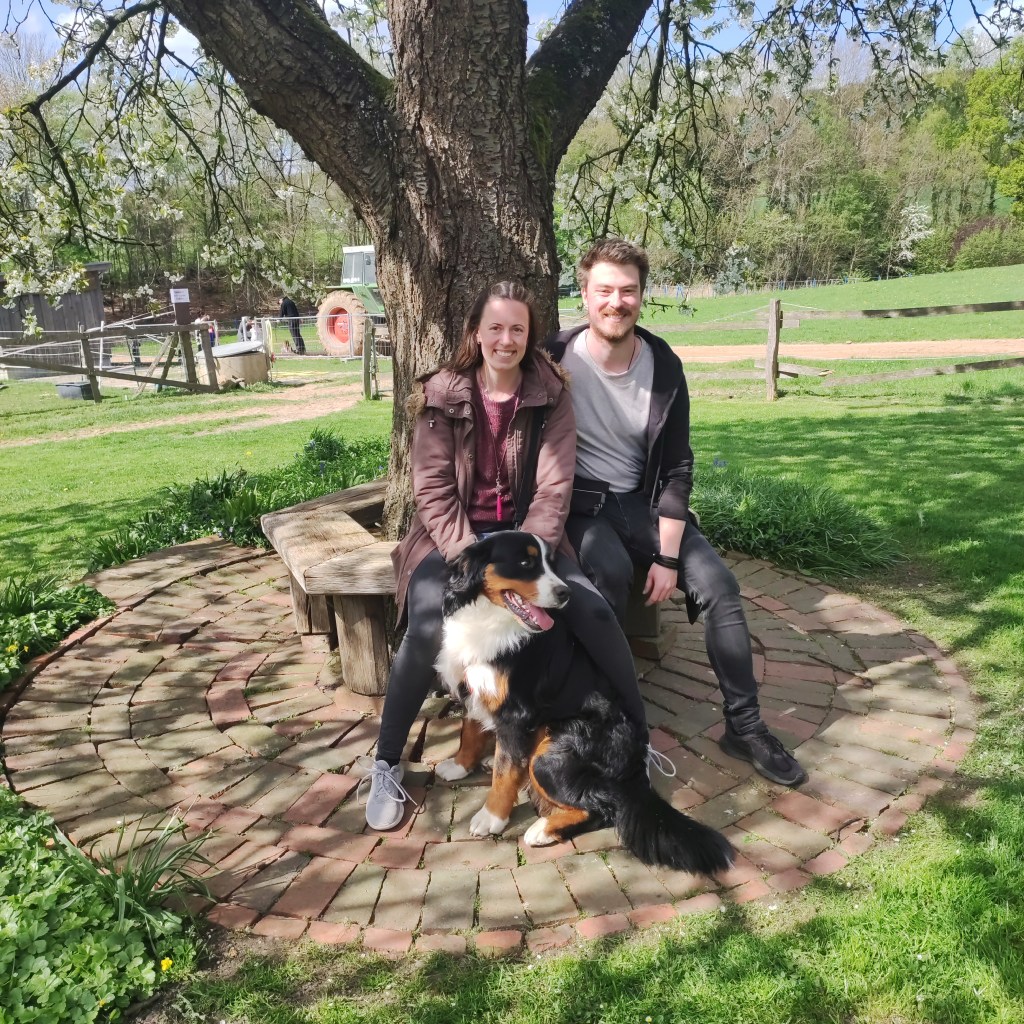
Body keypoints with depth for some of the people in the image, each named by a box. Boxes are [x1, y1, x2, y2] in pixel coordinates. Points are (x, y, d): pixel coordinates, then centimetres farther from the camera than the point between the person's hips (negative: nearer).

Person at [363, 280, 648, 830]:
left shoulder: (550, 395, -2)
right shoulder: (441, 395, -4)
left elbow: (554, 488, -7)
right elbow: (434, 490, -8)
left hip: (525, 533, 2)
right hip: (452, 535, -1)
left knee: (592, 608, -22)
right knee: (427, 627, -29)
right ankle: (385, 765, -9)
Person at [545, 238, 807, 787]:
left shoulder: (663, 365, -6)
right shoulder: (557, 360, -15)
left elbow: (676, 468, -4)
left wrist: (667, 556, -11)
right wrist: (551, 529, -18)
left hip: (641, 501, 4)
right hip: (579, 500, -3)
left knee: (717, 582, -12)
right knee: (610, 570, -34)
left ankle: (745, 727, 2)